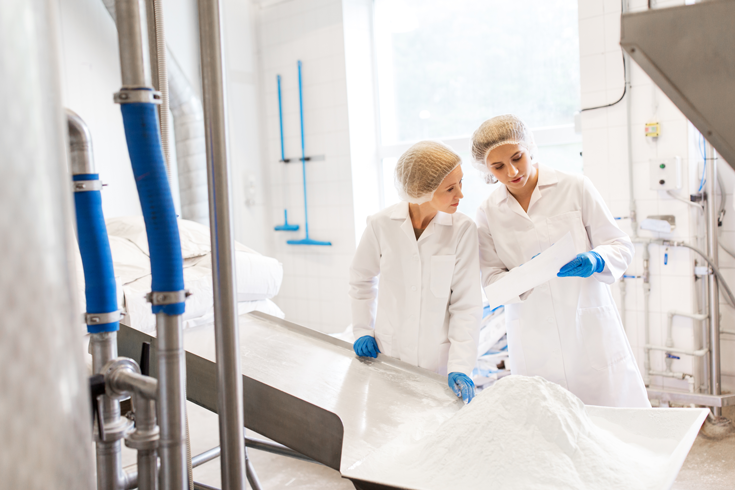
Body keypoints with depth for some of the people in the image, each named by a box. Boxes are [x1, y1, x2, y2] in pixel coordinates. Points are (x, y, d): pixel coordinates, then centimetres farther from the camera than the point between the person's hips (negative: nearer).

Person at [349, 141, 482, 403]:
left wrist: (460, 367, -18)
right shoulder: (381, 224, -10)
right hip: (389, 355, 1)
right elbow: (361, 278, 8)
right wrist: (362, 330, 5)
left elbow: (466, 304, -11)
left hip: (439, 364, -1)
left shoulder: (463, 229, -14)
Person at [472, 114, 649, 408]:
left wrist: (595, 261, -19)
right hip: (534, 344, 1)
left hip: (589, 329, -1)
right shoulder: (488, 213, 4)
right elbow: (491, 278, 3)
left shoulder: (576, 188, -2)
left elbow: (621, 246, 2)